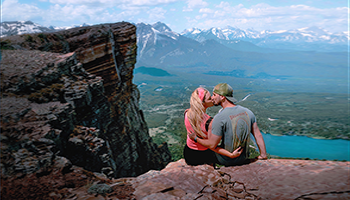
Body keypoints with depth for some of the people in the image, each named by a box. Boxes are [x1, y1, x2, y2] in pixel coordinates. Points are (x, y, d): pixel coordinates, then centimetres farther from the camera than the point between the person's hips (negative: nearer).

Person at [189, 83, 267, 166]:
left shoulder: (219, 117, -24)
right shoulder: (247, 112, -6)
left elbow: (212, 145, -21)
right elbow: (258, 135, -2)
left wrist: (195, 138, -6)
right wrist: (263, 155, 8)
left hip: (226, 161, -5)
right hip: (243, 159, 5)